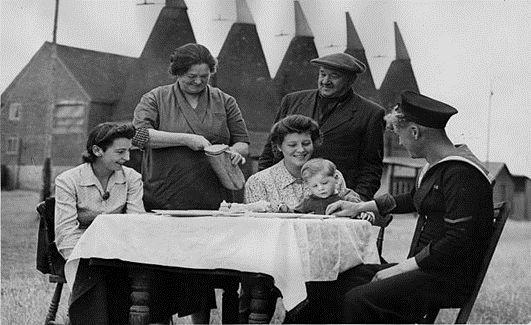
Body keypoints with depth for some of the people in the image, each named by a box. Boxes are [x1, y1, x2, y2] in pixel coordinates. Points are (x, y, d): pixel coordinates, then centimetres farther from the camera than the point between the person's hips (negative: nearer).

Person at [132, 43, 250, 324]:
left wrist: (235, 152, -10)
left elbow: (243, 141, 15)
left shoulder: (224, 102, 13)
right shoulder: (155, 99, 5)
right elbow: (140, 134, -10)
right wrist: (186, 138, -16)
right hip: (165, 202, -2)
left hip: (211, 203, 2)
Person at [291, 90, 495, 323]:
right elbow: (413, 200, 33)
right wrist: (359, 207, 33)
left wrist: (400, 269, -19)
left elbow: (457, 243, -23)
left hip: (450, 276, -10)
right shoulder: (437, 166, 13)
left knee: (359, 300, -27)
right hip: (425, 267, 10)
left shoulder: (461, 174, -18)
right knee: (336, 284, 1)